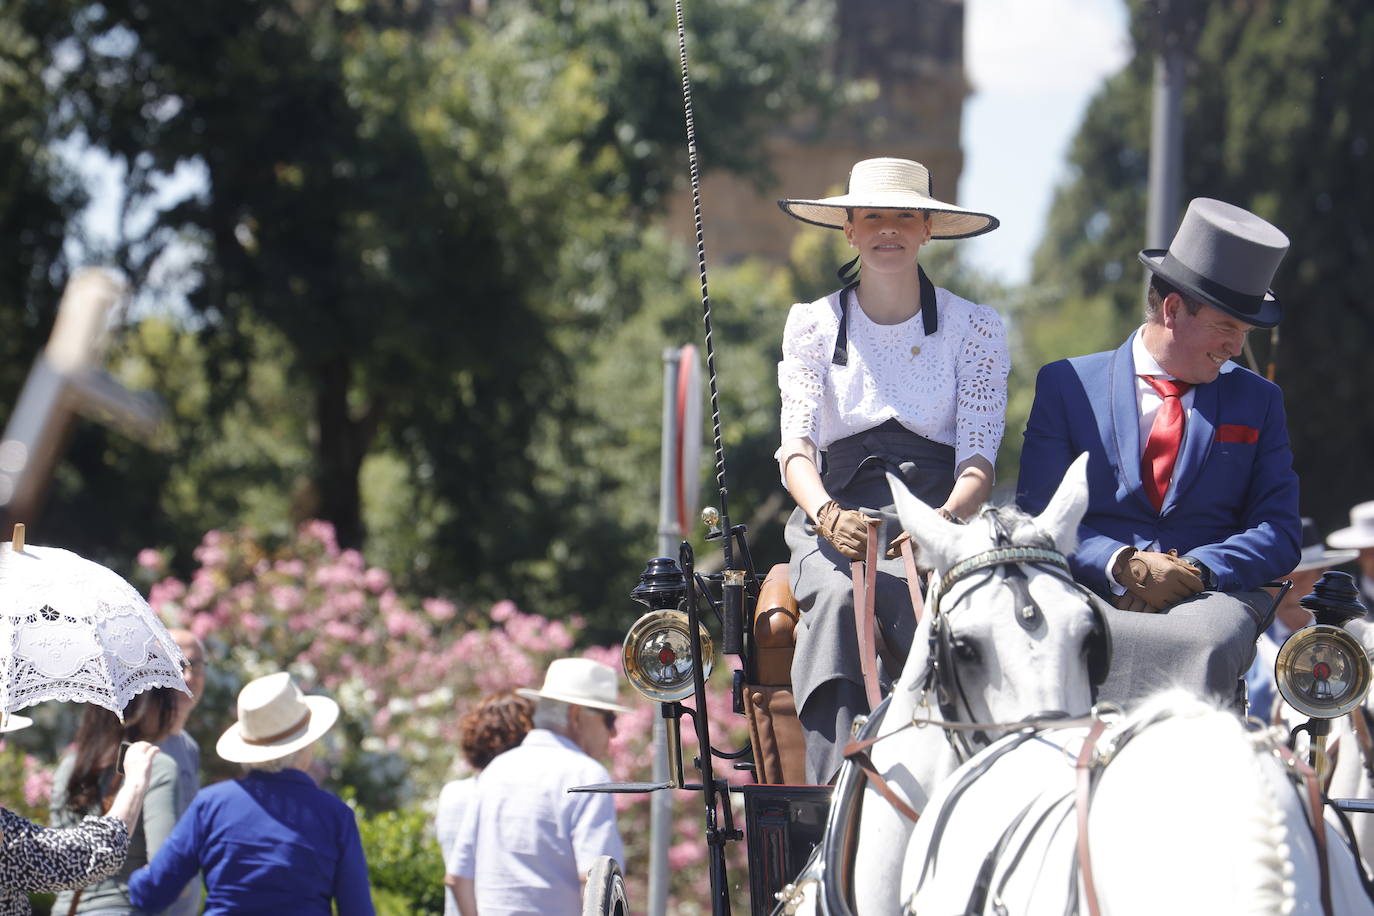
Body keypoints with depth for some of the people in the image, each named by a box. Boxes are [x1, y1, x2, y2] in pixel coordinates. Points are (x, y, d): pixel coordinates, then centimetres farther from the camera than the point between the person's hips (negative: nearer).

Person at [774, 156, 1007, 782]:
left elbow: (978, 459, -1)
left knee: (920, 599, -35)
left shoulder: (974, 328, 8)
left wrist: (945, 519, -26)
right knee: (836, 598, -34)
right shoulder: (812, 325, 11)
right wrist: (827, 515, -25)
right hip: (838, 512, 0)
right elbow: (797, 442, -1)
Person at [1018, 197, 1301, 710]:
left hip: (1210, 595, 1)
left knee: (1207, 644, -37)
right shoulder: (1067, 385, 13)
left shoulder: (1258, 402, 19)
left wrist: (1196, 570, -9)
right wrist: (1123, 565, -13)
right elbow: (1037, 518, 6)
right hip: (1095, 597, -1)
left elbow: (1278, 533, 11)